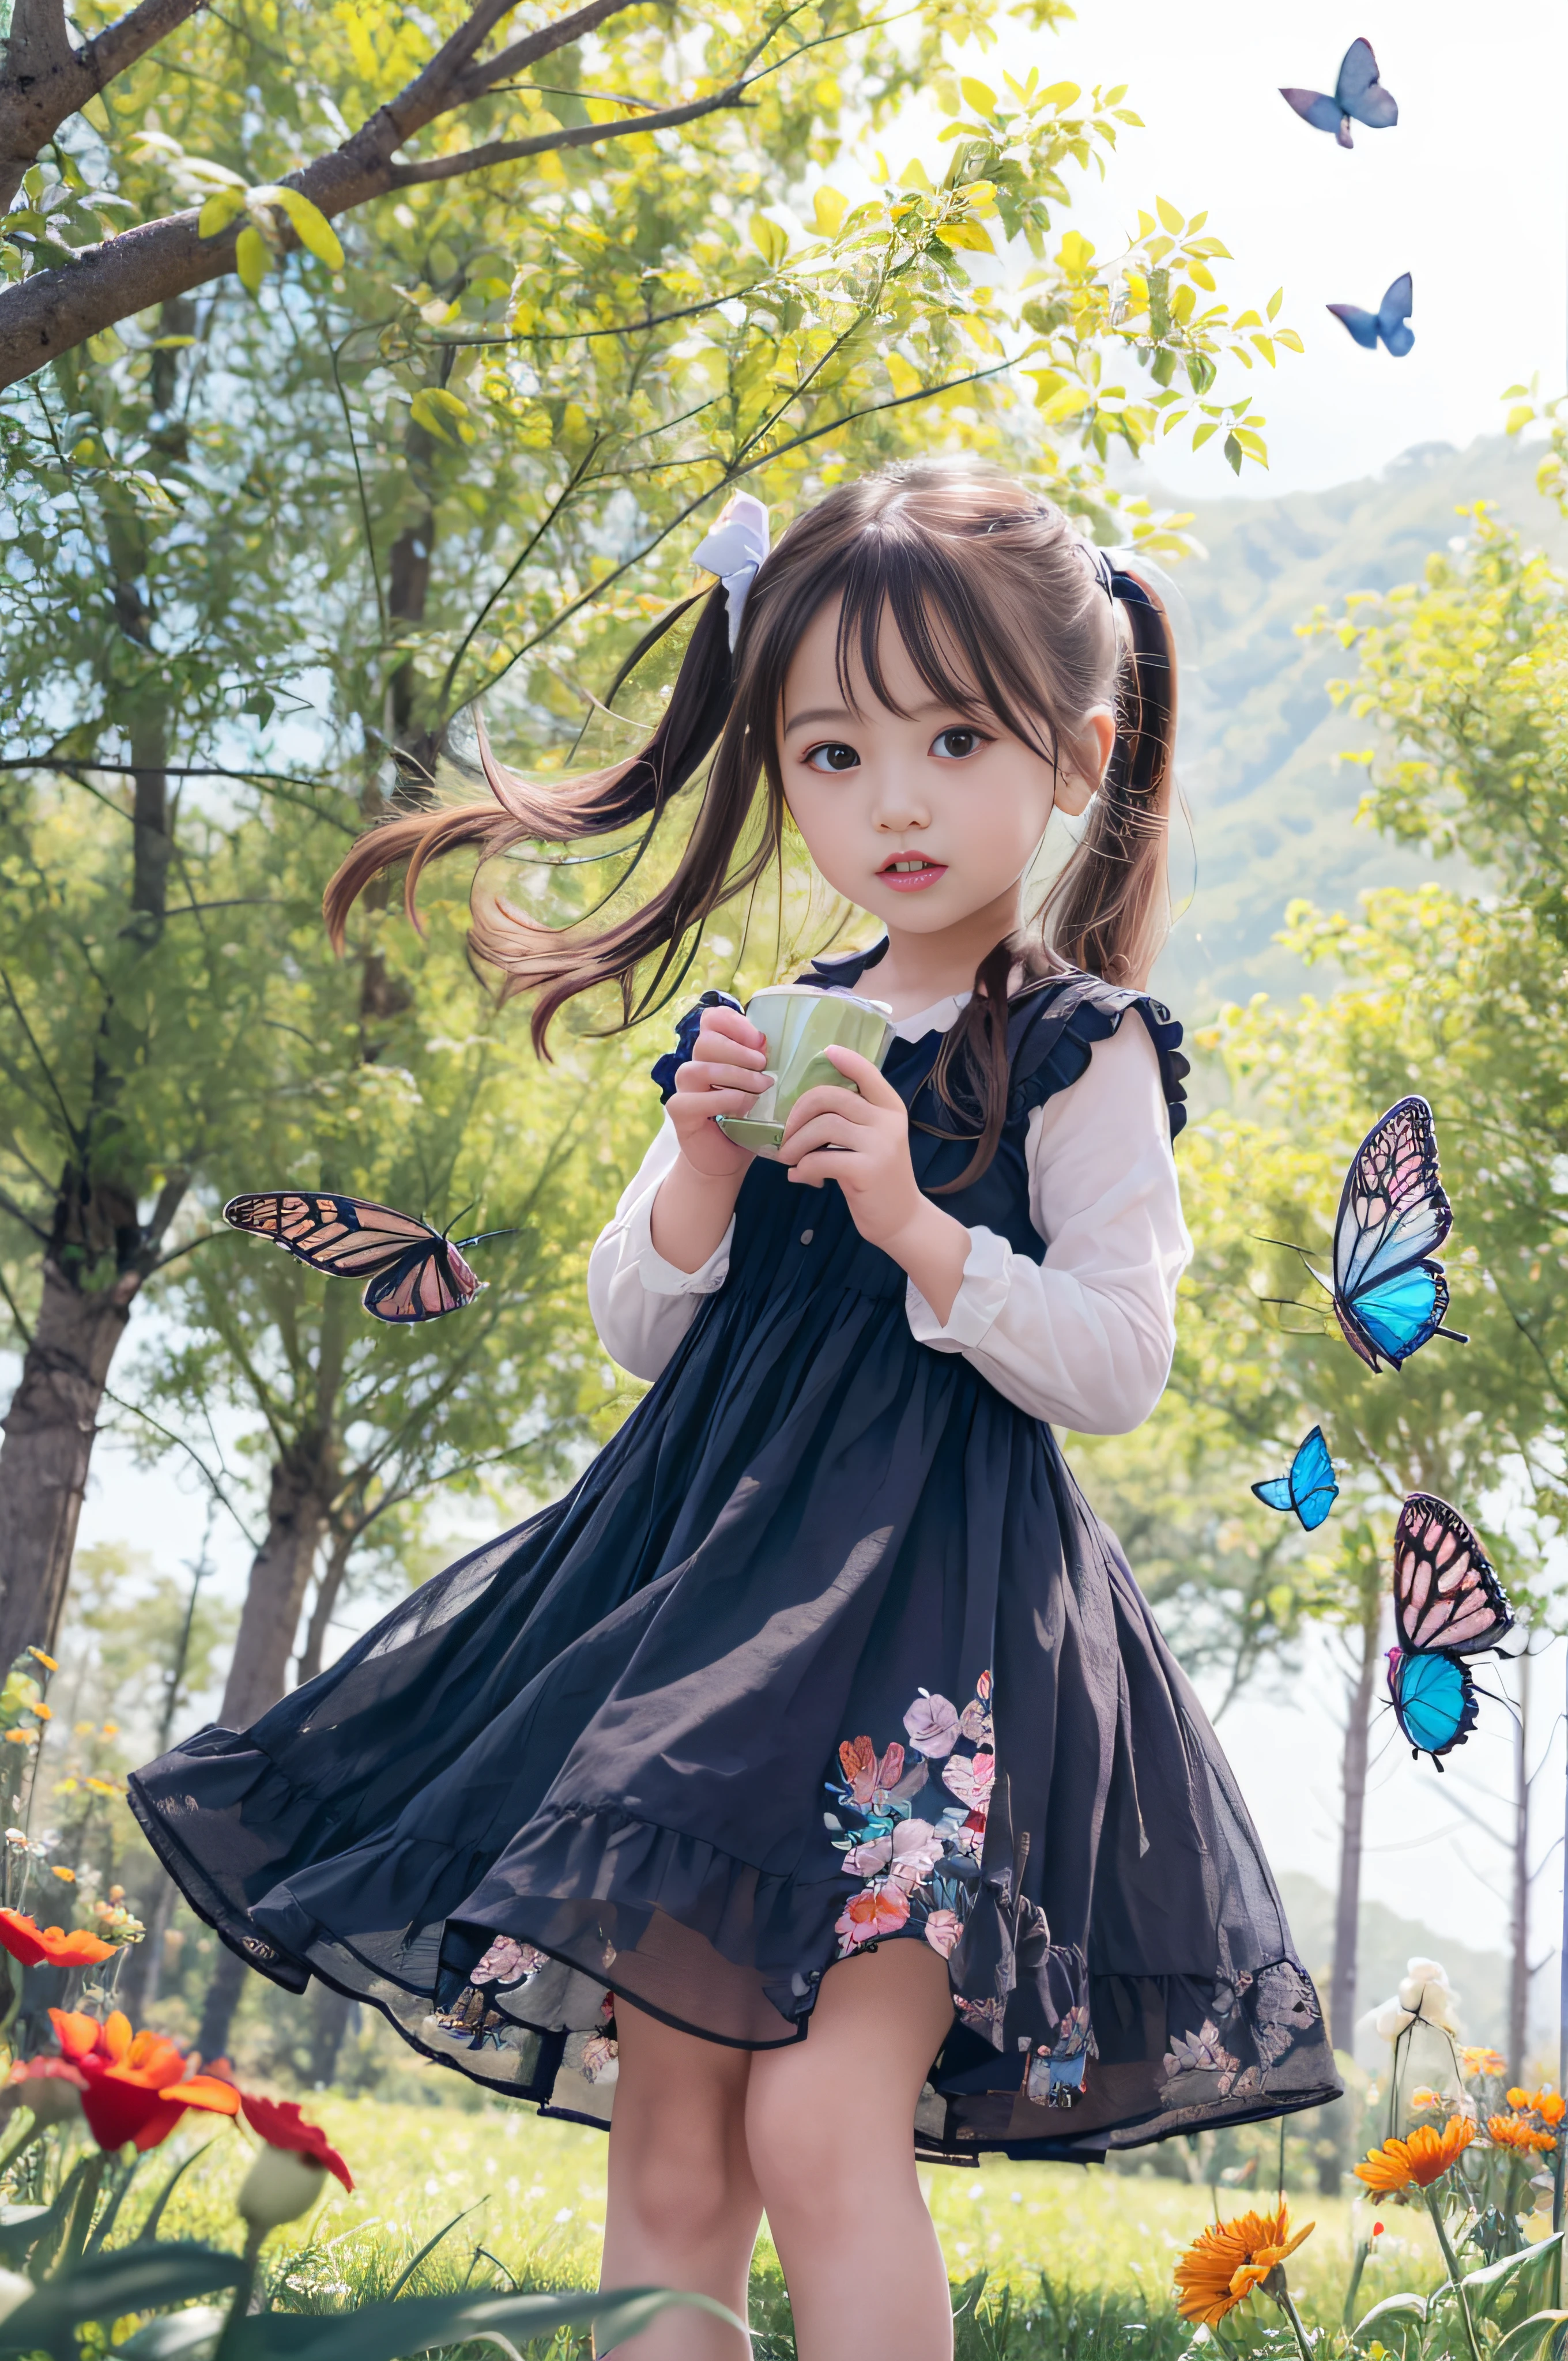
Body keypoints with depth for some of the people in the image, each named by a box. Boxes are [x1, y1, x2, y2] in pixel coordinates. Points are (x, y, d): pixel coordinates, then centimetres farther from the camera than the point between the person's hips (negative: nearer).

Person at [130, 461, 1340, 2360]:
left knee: (819, 2122, -16)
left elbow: (1119, 1366, -7)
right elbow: (640, 1331, 14)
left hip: (939, 1590, -5)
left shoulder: (1080, 1051, -2)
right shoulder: (774, 1034, 14)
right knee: (665, 2141, 6)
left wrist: (919, 1228, -18)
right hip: (721, 1566, 6)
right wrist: (703, 1173, -4)